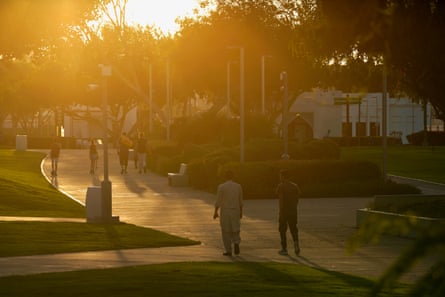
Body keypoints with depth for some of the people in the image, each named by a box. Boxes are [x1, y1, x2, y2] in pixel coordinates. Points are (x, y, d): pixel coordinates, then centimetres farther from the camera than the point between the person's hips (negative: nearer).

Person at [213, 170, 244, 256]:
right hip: (235, 211, 3)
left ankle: (228, 251, 7)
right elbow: (240, 201, 6)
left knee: (226, 231, 8)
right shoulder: (238, 186, 0)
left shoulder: (221, 187, -11)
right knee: (235, 230, 15)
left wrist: (215, 212, -1)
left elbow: (218, 201, -10)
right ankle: (236, 243, -12)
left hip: (225, 212, -3)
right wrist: (241, 212, 15)